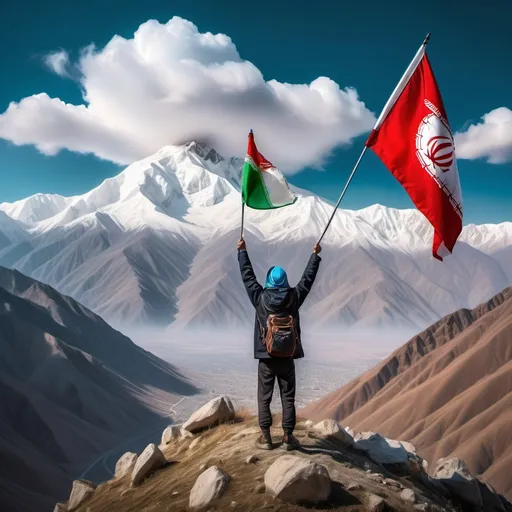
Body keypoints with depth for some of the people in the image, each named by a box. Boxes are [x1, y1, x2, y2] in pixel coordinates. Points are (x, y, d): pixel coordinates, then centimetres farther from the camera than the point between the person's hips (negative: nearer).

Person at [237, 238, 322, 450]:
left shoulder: (260, 297, -7)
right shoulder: (294, 297, -6)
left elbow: (247, 276, 4)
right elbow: (308, 278, 7)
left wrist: (242, 251, 15)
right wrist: (315, 255, 19)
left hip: (266, 358, -1)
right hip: (287, 358, 1)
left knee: (264, 398, 7)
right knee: (288, 398, 7)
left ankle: (265, 437, 9)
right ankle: (288, 437, 10)